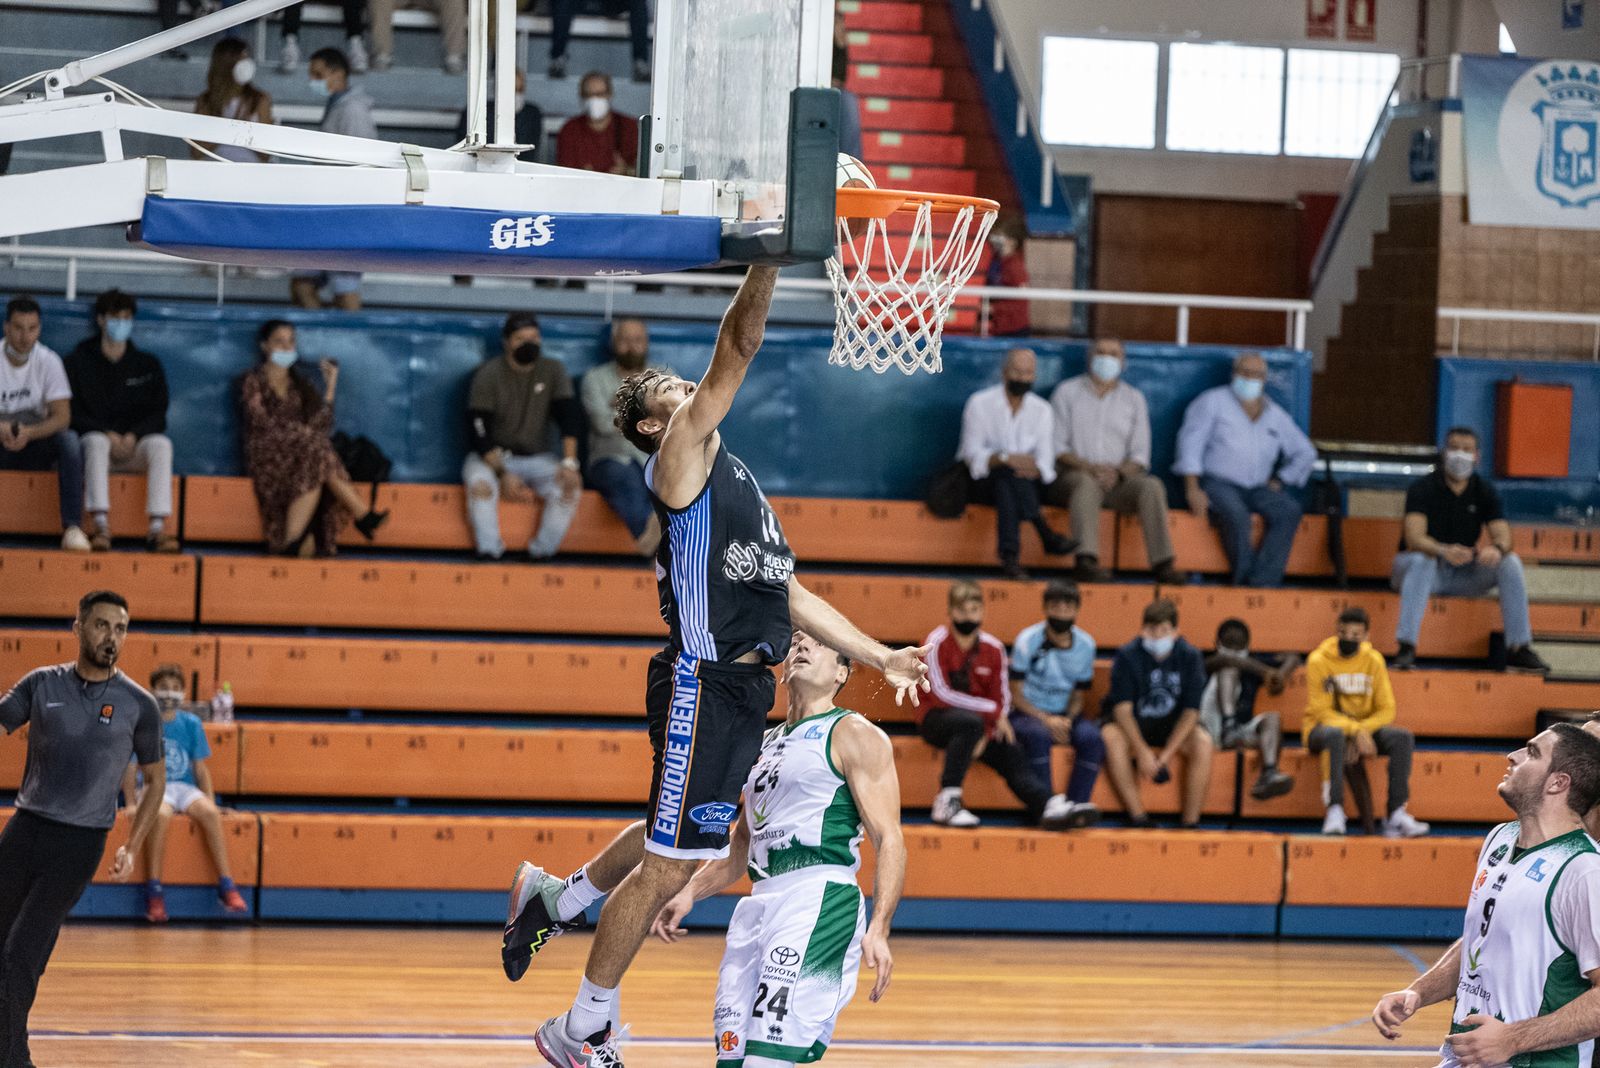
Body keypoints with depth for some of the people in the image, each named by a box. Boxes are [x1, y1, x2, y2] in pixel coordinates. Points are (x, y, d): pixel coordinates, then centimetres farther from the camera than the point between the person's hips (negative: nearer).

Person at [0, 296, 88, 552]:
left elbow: (62, 417, -10)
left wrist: (28, 433, -30)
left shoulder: (48, 361, -4)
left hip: (36, 447, 1)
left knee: (70, 440, -30)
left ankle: (72, 528, -35)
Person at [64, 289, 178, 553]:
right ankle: (101, 526, -50)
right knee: (96, 442, -38)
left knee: (161, 444, -32)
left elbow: (157, 414, 6)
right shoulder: (79, 361, 9)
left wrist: (132, 436, -15)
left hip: (134, 444, 2)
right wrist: (108, 434, -16)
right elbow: (73, 413, -1)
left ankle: (158, 528, -45)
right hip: (95, 437, -2)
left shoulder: (148, 365, 15)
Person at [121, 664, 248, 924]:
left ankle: (226, 886, -27)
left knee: (211, 813, -30)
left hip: (185, 786, 3)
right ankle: (153, 889, -32)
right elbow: (130, 767, 1)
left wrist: (210, 800, 1)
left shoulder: (191, 724, 9)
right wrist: (131, 802, -10)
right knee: (160, 815, -38)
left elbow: (200, 767, 11)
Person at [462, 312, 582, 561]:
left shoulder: (553, 370, 0)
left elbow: (568, 419, -9)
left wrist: (569, 463, -26)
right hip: (493, 457, -3)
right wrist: (502, 473, -29)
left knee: (570, 485, -27)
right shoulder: (487, 376, -9)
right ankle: (489, 552, -29)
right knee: (480, 483, -36)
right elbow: (478, 433, -15)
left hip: (537, 458, 3)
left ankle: (542, 554, -23)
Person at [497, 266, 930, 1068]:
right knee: (668, 866, -5)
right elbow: (733, 356, -17)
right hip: (703, 683, -9)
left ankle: (553, 901, 44)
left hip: (740, 684, 9)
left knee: (672, 840, 23)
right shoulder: (680, 456, -4)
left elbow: (787, 593, 23)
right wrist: (767, 264, -24)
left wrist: (877, 657, 17)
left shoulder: (728, 477, 21)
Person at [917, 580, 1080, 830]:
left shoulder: (993, 648, 5)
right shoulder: (938, 642, -9)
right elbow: (941, 694, -17)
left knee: (1013, 755, -17)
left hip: (983, 724, 5)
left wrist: (987, 735, -14)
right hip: (936, 718, -5)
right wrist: (992, 711, -19)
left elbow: (1002, 700, 4)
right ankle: (947, 801, -35)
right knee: (970, 723, -36)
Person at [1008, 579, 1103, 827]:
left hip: (1064, 716, 3)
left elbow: (1078, 696, 10)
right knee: (1038, 734, -37)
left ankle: (1076, 805, -30)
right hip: (1027, 714, -3)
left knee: (1092, 737, -28)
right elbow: (1015, 694, -7)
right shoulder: (1028, 640, -7)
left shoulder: (1085, 645, 3)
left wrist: (1067, 721, -12)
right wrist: (1047, 720, -19)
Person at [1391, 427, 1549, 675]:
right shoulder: (1422, 488, -12)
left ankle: (1519, 650, -17)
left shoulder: (1484, 491, 1)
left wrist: (1497, 549, -35)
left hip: (1464, 575, 4)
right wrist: (1444, 551, -47)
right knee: (1421, 561, -38)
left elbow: (1503, 536, -8)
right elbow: (1414, 538, -26)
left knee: (1510, 563, -18)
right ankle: (1406, 649, -44)